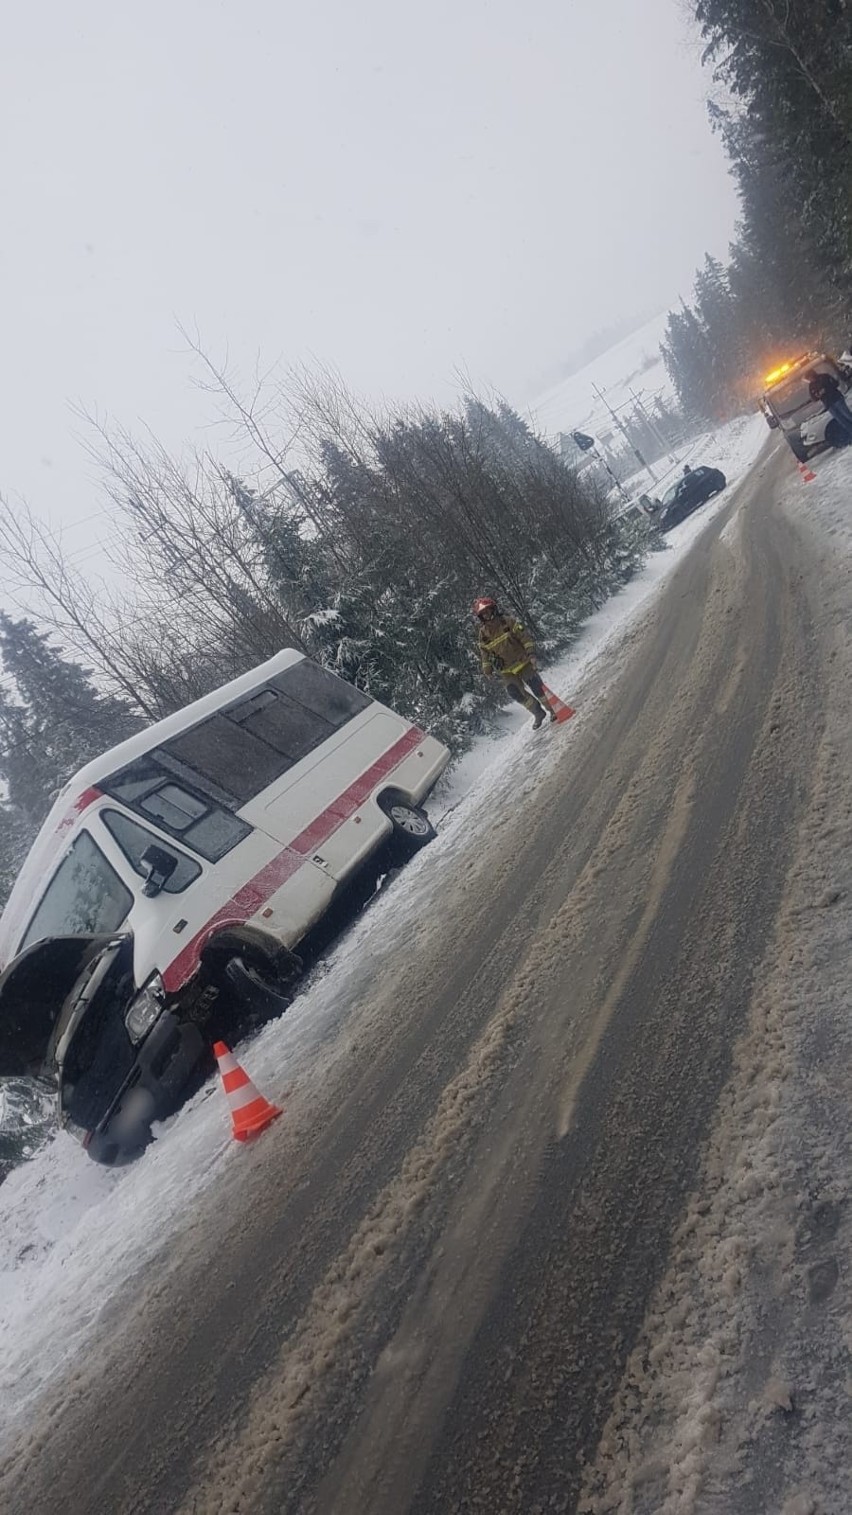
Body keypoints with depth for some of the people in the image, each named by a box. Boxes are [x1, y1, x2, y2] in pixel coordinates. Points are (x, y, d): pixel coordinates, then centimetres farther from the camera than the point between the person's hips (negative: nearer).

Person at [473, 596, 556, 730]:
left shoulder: (507, 622, -9)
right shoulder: (483, 634, -2)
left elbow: (525, 636, -8)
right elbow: (484, 654, 10)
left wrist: (531, 652, -17)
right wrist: (487, 669, 3)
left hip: (523, 663, -2)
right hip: (507, 671, 2)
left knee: (537, 688, -7)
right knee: (516, 693, -5)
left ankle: (553, 710, 16)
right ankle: (539, 714, 17)